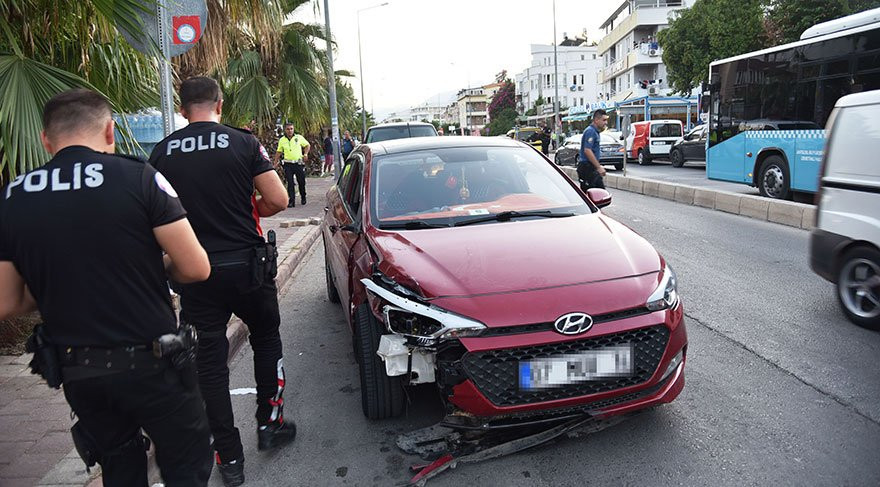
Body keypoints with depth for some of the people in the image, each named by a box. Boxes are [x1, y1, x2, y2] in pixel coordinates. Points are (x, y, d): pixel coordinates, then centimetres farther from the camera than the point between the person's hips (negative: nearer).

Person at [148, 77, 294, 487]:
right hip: (246, 265, -1)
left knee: (209, 359, 10)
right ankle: (269, 423, 28)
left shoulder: (162, 152, 1)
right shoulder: (243, 143, -6)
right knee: (266, 339, 22)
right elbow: (277, 200, -9)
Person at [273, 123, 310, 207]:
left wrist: (305, 154, -4)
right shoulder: (282, 140, 5)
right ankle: (291, 201, -3)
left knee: (301, 181, 8)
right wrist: (275, 163, 11)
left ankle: (303, 197, 30)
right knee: (290, 183, -5)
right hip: (288, 164, 0)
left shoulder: (299, 137, 1)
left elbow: (307, 145, 11)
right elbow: (279, 152, 14)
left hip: (299, 163, 0)